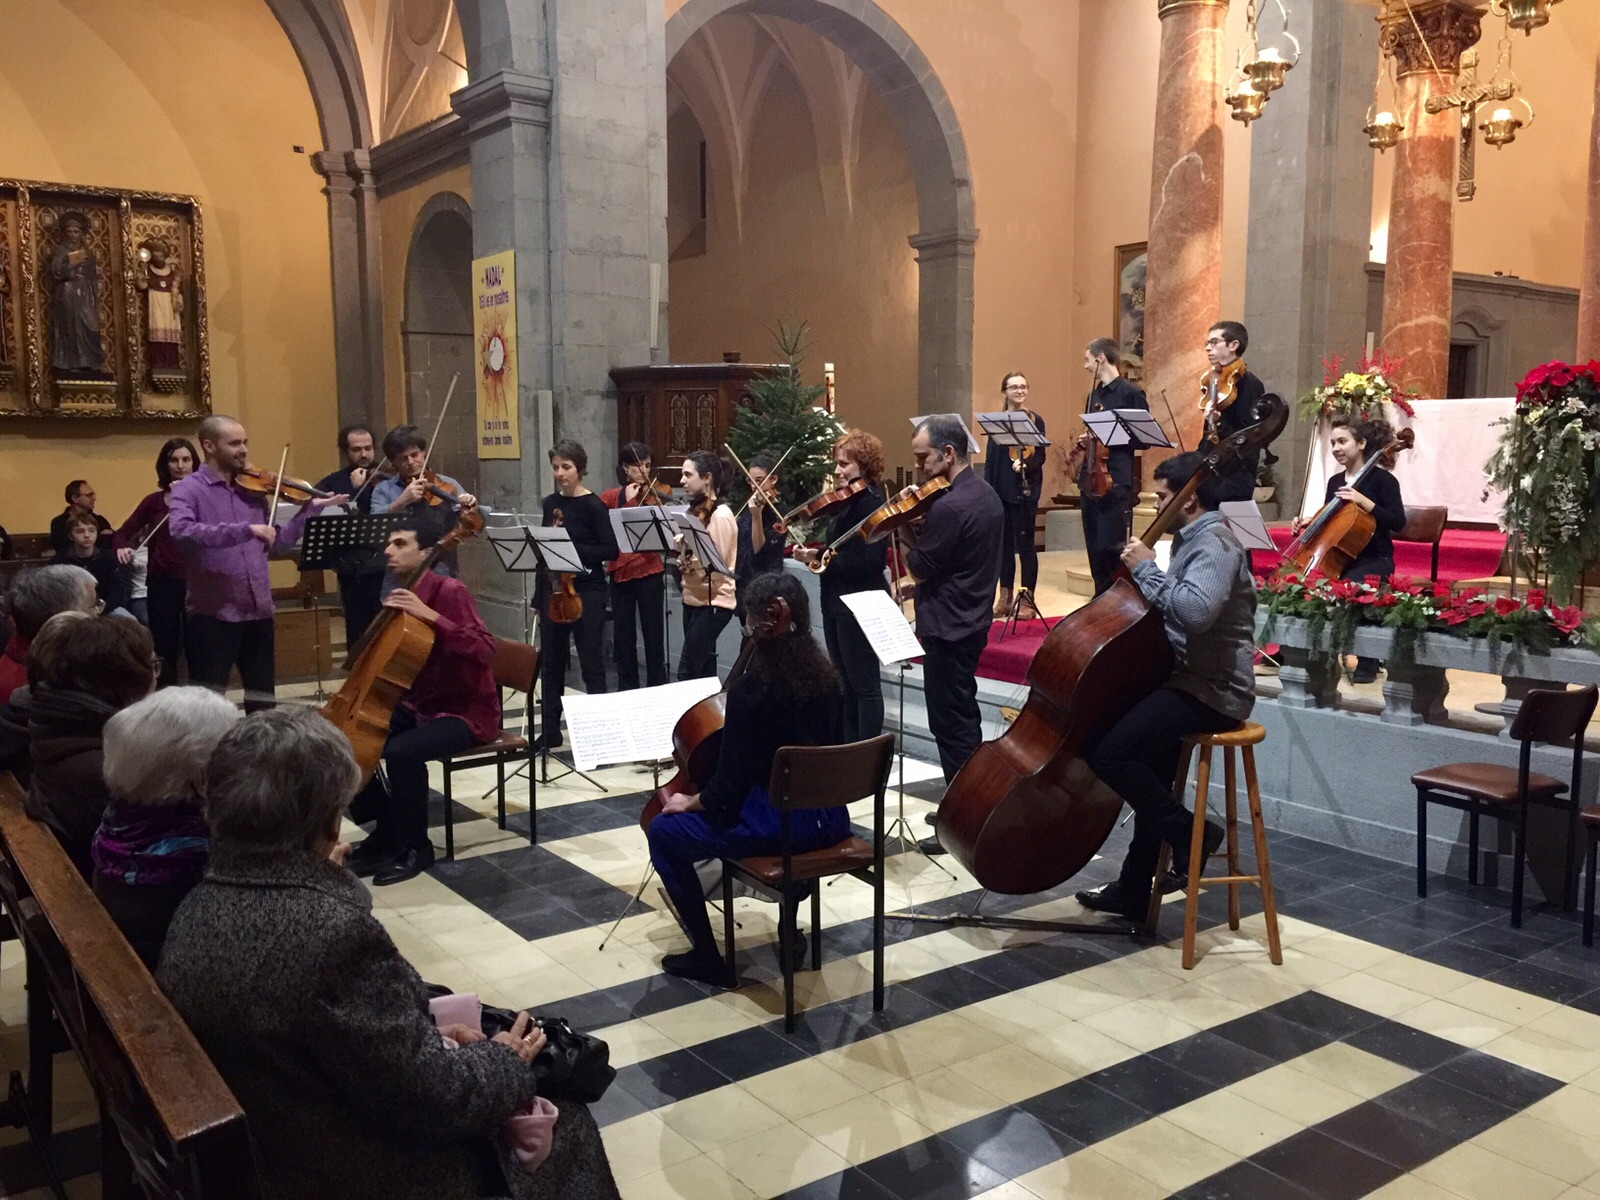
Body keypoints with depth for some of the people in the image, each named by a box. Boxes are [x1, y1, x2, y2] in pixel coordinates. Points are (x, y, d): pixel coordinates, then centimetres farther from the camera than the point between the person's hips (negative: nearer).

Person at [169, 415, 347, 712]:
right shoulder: (188, 489, -5)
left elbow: (278, 543, 14)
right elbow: (181, 531, -25)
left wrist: (310, 509, 4)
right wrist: (245, 529, -32)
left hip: (258, 611, 6)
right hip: (213, 614, -5)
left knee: (263, 702, 14)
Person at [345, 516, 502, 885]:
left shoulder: (449, 591, -17)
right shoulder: (398, 595, 7)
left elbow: (484, 652, -30)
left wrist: (430, 615, -35)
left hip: (465, 711, -9)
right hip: (416, 706, 9)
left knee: (402, 751, -33)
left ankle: (415, 847, -10)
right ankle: (387, 829, 13)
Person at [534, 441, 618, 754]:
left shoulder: (593, 505, -8)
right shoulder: (548, 504, 8)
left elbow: (610, 551, -12)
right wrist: (539, 596, 11)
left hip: (587, 592, -6)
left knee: (591, 663, 0)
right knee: (551, 662, 10)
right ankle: (550, 731, 20)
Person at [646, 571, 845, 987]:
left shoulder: (748, 688, -19)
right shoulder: (826, 675, 1)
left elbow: (730, 781, -16)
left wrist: (689, 802, 5)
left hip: (773, 825, -7)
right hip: (827, 820, 7)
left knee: (663, 831, 11)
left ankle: (706, 956, 13)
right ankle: (790, 923, 40)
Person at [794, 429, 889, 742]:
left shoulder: (871, 503, -16)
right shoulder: (844, 502, 12)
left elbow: (867, 561, -25)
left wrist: (820, 558, -22)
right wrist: (814, 553, -5)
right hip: (836, 602, 10)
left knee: (864, 685, -1)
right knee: (845, 684, 16)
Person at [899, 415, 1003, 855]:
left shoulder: (949, 506, -24)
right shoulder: (985, 494, 8)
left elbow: (919, 567, -16)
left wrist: (903, 528, -2)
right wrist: (918, 527, 1)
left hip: (948, 629, -10)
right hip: (970, 622, 10)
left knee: (950, 725, -2)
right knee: (964, 720, 19)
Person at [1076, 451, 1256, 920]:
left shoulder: (1214, 546, -17)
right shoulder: (1198, 540, 16)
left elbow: (1196, 611, -36)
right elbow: (1176, 610, 22)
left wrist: (1146, 569, -24)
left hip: (1212, 691, -11)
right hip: (1190, 680, 11)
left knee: (1106, 751, -21)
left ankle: (1189, 832, -5)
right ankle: (1135, 890, 27)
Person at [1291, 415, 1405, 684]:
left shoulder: (1382, 479, -7)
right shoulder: (1335, 482, 12)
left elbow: (1398, 522, -17)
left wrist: (1363, 501, -24)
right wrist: (1310, 522, 1)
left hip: (1374, 560, -7)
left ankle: (1367, 662, -19)